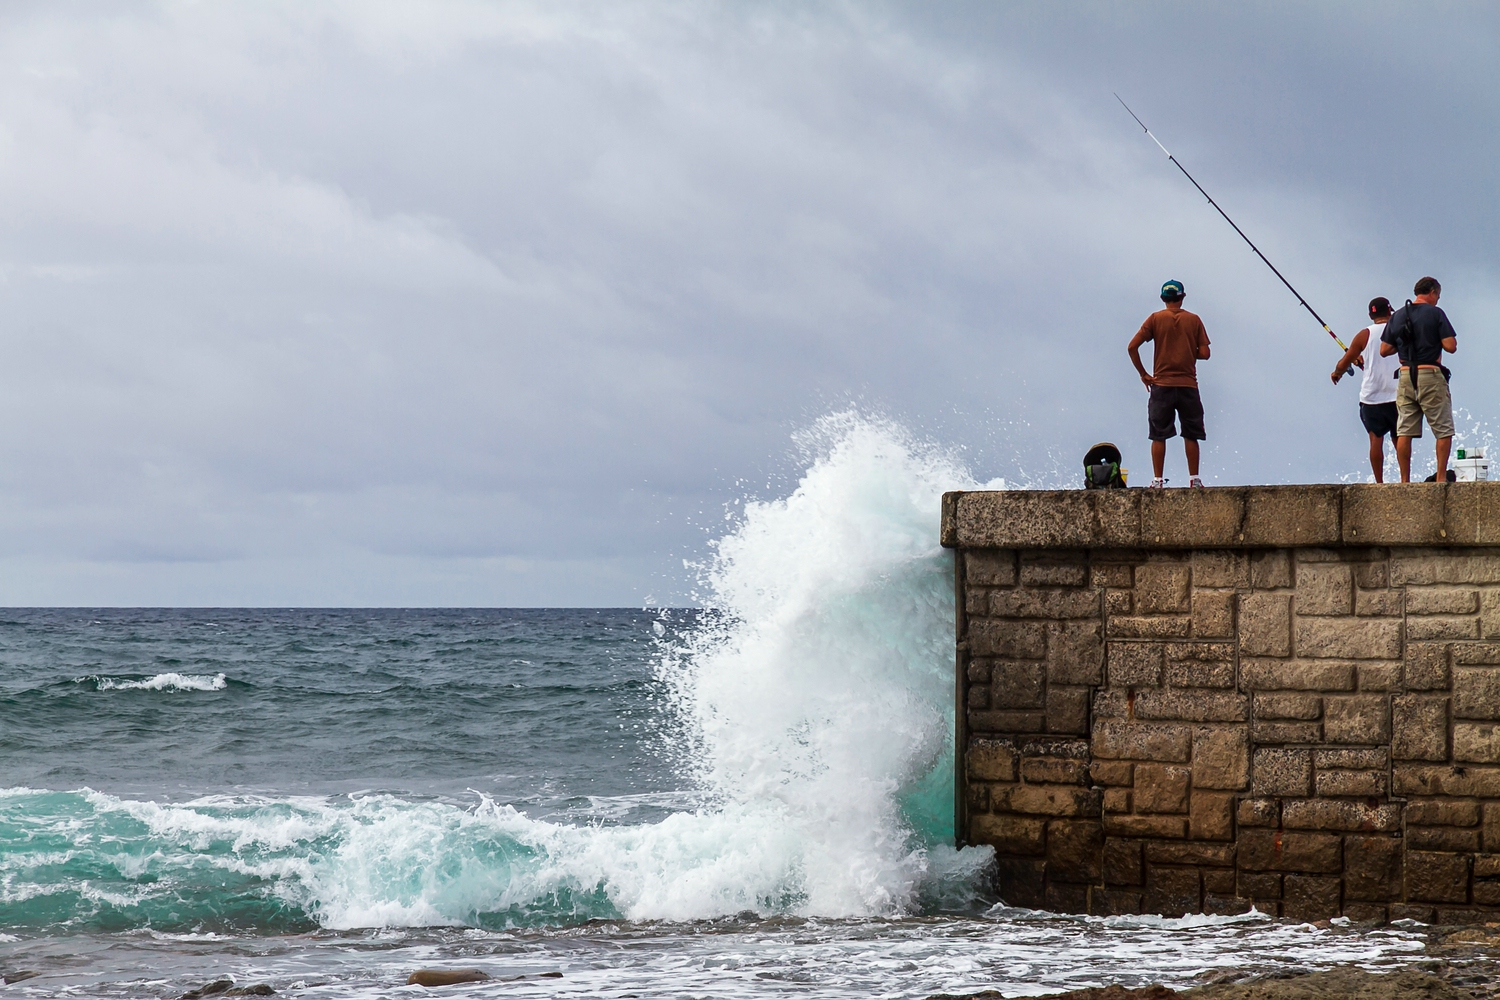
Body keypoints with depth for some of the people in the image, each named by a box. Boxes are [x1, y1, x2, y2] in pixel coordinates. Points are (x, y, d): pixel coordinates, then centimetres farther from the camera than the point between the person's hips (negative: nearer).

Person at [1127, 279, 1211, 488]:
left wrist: (1143, 374, 1)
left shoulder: (1155, 318, 1)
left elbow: (1132, 347, -7)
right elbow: (1204, 353, -1)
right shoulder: (1193, 320, 2)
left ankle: (1157, 480, 0)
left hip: (1161, 384, 0)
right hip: (1188, 384, 0)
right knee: (1191, 435, 7)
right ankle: (1194, 479, 4)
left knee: (1159, 435, 3)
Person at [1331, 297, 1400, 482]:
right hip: (1397, 395, 1)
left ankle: (1379, 482, -3)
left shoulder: (1364, 335, -1)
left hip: (1371, 396, -1)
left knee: (1376, 439, 2)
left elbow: (1343, 364, 2)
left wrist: (1337, 373, 23)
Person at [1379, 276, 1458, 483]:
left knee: (1404, 432, 6)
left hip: (1405, 377, 5)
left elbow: (1384, 350, 11)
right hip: (1430, 376, -5)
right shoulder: (1435, 313, -5)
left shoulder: (1397, 316, 9)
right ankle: (1441, 477, -4)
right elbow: (1451, 346, -10)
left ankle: (1404, 481, 4)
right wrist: (1436, 341, 10)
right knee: (1443, 430, 2)